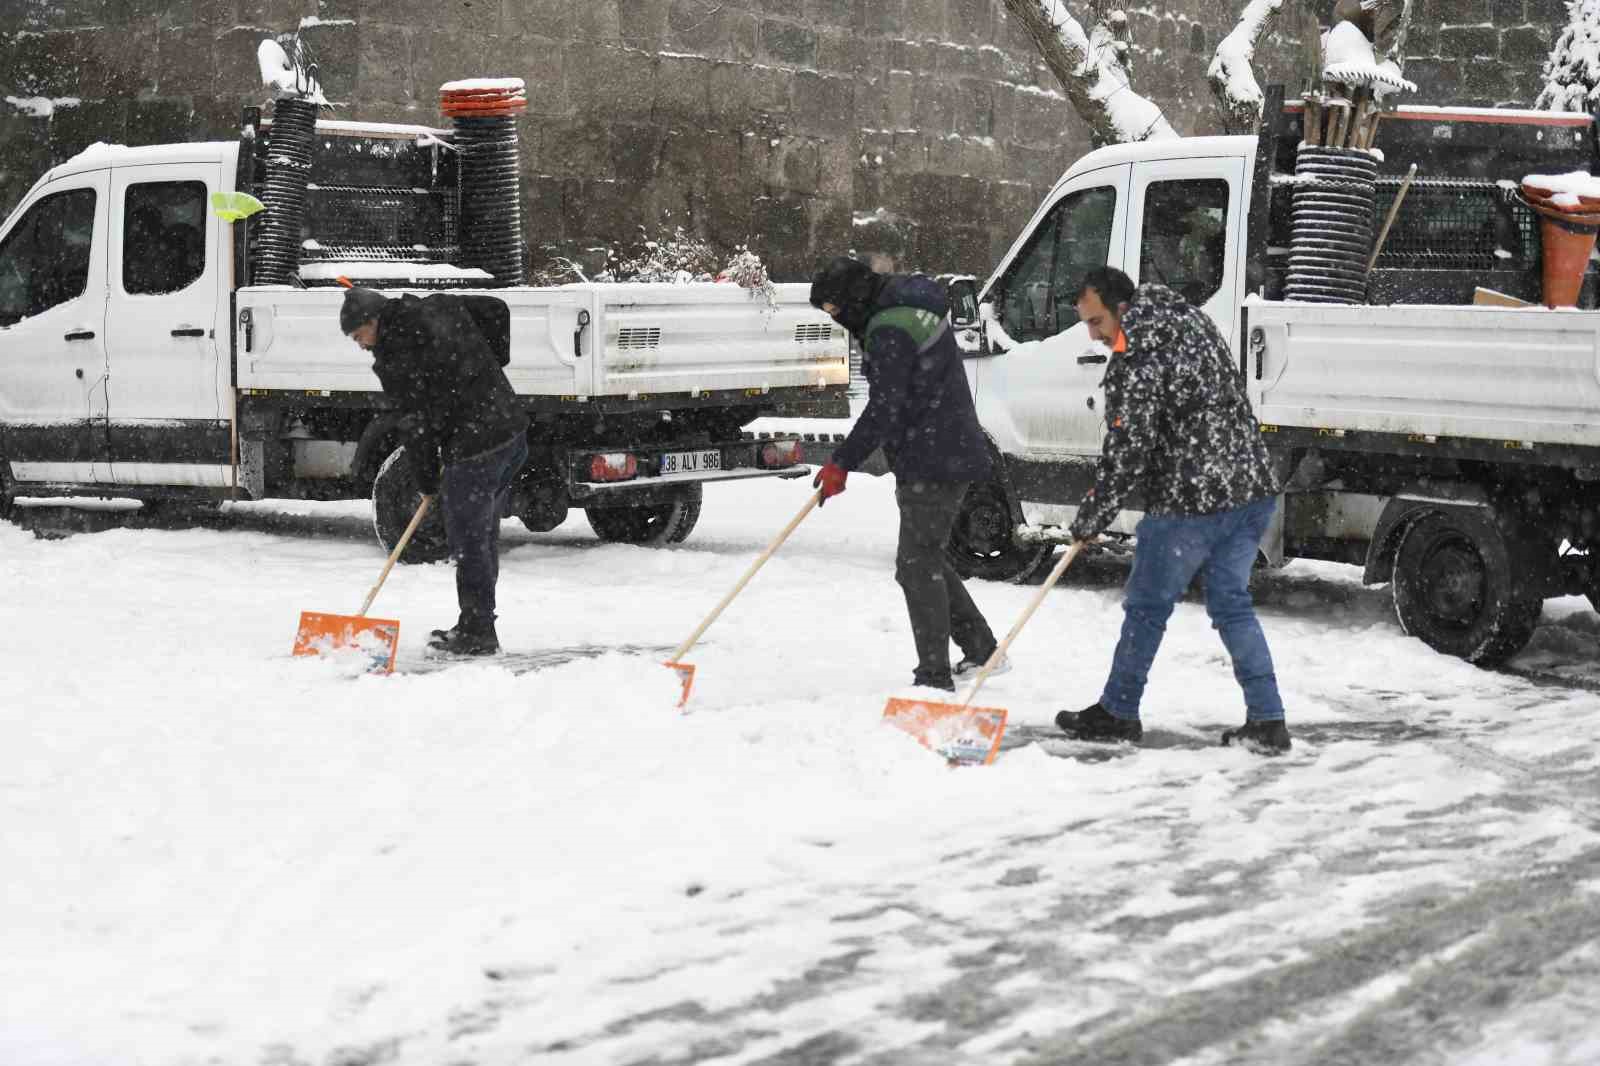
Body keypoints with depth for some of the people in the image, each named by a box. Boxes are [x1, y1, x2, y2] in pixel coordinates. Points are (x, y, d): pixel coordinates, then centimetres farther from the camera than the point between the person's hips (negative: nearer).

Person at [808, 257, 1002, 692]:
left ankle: (935, 677, -6)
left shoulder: (891, 329, -18)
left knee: (918, 566, -7)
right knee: (928, 559, 20)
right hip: (948, 456, 11)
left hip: (932, 464, -11)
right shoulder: (914, 310, 15)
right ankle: (980, 649, 28)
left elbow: (883, 410, -22)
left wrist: (842, 463, -19)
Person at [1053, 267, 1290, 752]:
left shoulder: (1135, 362, -16)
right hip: (1253, 490, 8)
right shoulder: (1194, 320, 12)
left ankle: (1117, 712, 20)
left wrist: (1089, 521, -4)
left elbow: (1126, 454, -15)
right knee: (1232, 603, 14)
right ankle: (1266, 720, 9)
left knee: (1147, 607, 8)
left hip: (1189, 503, -8)